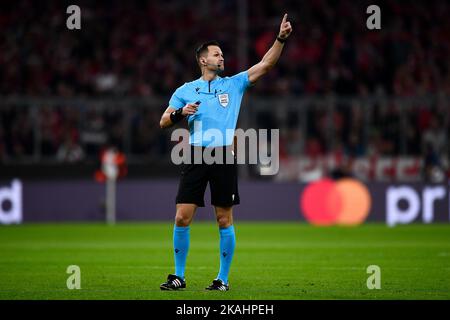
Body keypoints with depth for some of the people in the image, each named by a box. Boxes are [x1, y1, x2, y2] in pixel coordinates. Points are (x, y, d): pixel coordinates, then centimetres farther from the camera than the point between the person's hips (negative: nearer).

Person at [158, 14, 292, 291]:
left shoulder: (234, 84, 10)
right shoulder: (185, 91, 11)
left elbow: (265, 64, 4)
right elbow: (164, 122, 10)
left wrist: (281, 39, -7)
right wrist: (180, 113, -10)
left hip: (224, 159, 0)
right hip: (196, 158, 0)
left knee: (225, 220, 0)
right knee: (182, 217, -5)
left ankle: (223, 278, 8)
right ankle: (179, 276, 5)